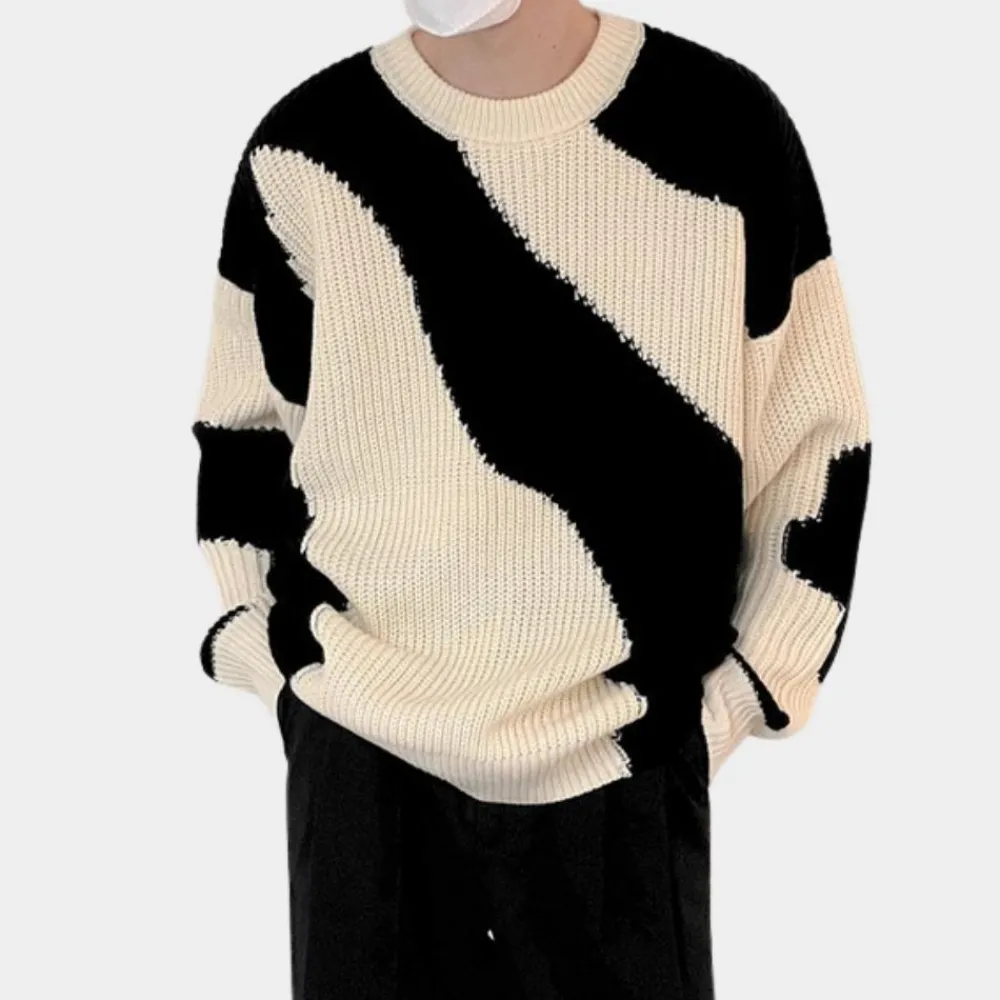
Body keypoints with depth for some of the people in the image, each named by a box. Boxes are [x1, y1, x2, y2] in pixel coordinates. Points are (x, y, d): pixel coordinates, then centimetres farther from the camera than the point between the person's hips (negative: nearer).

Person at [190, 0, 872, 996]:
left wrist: (733, 700, -1)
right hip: (364, 759, 1)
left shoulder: (724, 126, -7)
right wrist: (280, 670, 3)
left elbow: (817, 438, 1)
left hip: (624, 766, 0)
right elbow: (242, 430, 9)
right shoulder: (305, 147, -3)